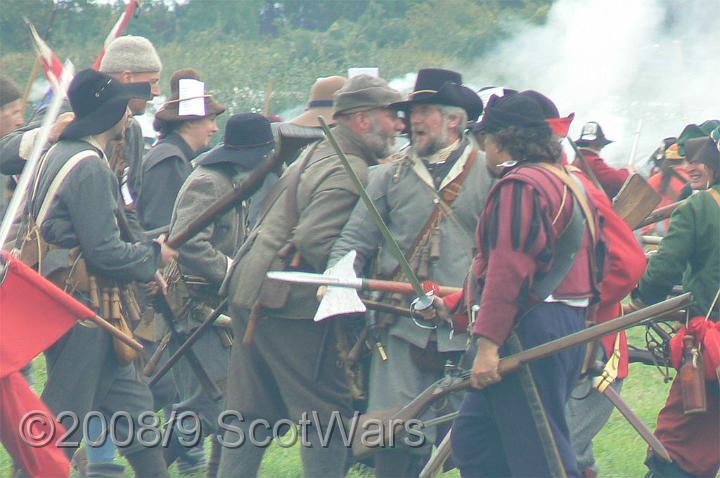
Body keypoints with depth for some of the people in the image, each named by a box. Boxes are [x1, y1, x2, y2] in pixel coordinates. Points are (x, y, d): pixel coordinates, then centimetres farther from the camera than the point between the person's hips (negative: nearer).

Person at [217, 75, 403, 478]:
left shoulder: (318, 153, 17)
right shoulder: (348, 174, -15)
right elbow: (316, 243, -26)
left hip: (249, 290, 10)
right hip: (290, 305, -10)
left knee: (251, 413, 11)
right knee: (328, 414, -3)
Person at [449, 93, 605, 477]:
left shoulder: (519, 186, -12)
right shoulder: (569, 183, 19)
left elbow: (509, 270, -21)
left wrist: (488, 343, -22)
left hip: (528, 332, -10)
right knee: (472, 438, 14)